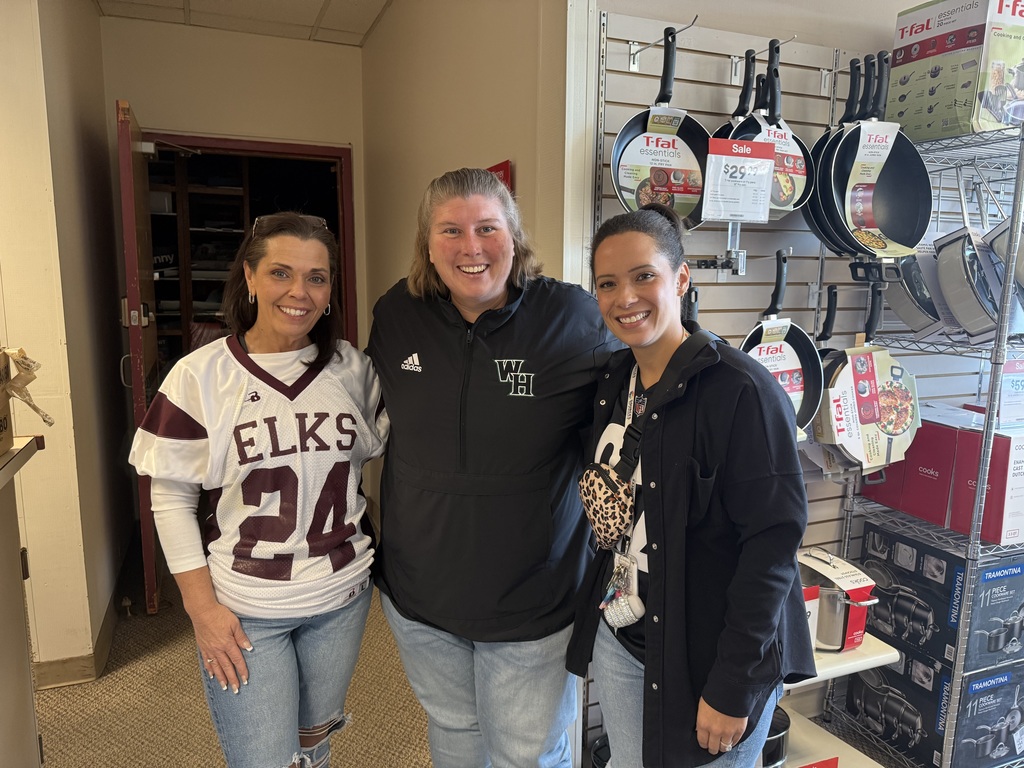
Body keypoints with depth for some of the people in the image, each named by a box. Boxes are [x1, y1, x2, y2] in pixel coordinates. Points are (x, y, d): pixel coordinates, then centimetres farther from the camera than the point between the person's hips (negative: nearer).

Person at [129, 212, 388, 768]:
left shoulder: (352, 368, -4)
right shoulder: (199, 376, -11)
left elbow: (385, 451, 8)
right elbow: (171, 498, -7)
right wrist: (201, 606, -9)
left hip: (342, 597, 3)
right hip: (244, 610, -3)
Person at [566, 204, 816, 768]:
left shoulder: (742, 391, -20)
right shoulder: (614, 382, 1)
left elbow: (773, 542, -21)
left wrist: (733, 687, -19)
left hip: (707, 657, -6)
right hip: (619, 641, 6)